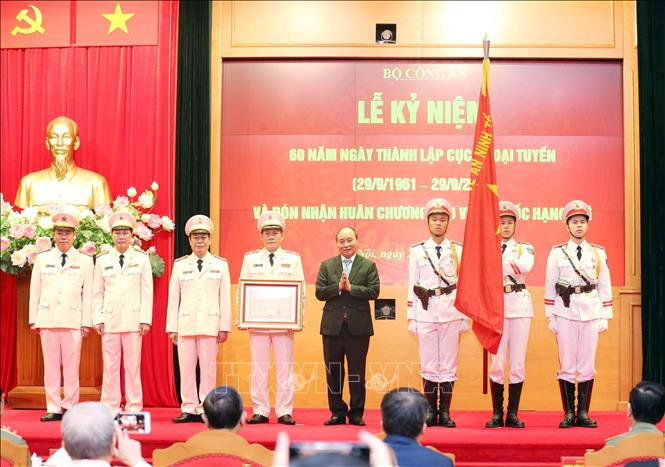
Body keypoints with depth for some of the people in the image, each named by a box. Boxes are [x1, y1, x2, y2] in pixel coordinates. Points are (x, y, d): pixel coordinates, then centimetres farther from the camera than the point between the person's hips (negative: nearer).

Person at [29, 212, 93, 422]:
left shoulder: (85, 261, 7)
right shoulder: (42, 259, 13)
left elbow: (88, 293, 4)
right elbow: (35, 290, 12)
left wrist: (86, 322, -1)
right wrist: (33, 319, 7)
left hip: (73, 320, -2)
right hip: (47, 319, 2)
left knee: (72, 367, -2)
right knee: (50, 366, 2)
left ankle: (70, 407, 4)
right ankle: (54, 409, 7)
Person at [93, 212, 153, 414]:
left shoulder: (142, 258, 6)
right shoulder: (102, 260, 10)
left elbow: (147, 291, 4)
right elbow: (97, 293, 10)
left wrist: (145, 319, -4)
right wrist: (97, 319, 1)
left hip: (133, 319, -1)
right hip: (110, 320, 1)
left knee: (133, 365, 0)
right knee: (110, 365, 1)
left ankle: (134, 407, 6)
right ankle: (110, 408, 6)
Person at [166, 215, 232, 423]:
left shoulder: (220, 265, 8)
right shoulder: (180, 265, 11)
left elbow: (225, 298, 6)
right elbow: (173, 298, 10)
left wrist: (224, 327, 0)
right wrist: (172, 327, 5)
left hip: (210, 324, -1)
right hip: (185, 324, 1)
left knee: (208, 368, -1)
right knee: (186, 368, 1)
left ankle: (205, 409, 4)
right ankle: (189, 409, 7)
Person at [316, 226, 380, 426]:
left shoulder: (368, 265, 4)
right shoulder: (326, 265, 9)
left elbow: (374, 291, -8)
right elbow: (319, 292, 0)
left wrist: (351, 287, -15)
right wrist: (338, 287, -14)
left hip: (358, 326, -2)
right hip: (332, 325, 2)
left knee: (357, 372, 3)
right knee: (333, 372, 6)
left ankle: (356, 413, 12)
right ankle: (337, 412, 15)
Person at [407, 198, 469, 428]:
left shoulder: (458, 250, 7)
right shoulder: (417, 250, 7)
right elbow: (412, 286, 7)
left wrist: (466, 318, 3)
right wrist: (411, 318, 2)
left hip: (451, 312, 0)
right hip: (426, 312, 0)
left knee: (449, 365, 2)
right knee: (428, 366, 2)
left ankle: (445, 412, 8)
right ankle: (430, 411, 11)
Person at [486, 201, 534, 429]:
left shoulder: (525, 248, 11)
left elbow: (525, 266, -13)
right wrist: (511, 266, -14)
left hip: (520, 307, 1)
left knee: (518, 363, 1)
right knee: (496, 363, -1)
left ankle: (513, 414, 8)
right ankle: (497, 414, 7)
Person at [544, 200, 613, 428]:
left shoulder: (598, 253, 9)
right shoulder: (557, 253, 4)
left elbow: (605, 286, 9)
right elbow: (550, 286, 4)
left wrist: (605, 317, 4)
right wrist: (551, 317, 0)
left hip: (591, 311, 1)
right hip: (565, 312, -1)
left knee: (587, 365, 2)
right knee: (567, 364, 0)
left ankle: (583, 413, 8)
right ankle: (569, 413, 6)